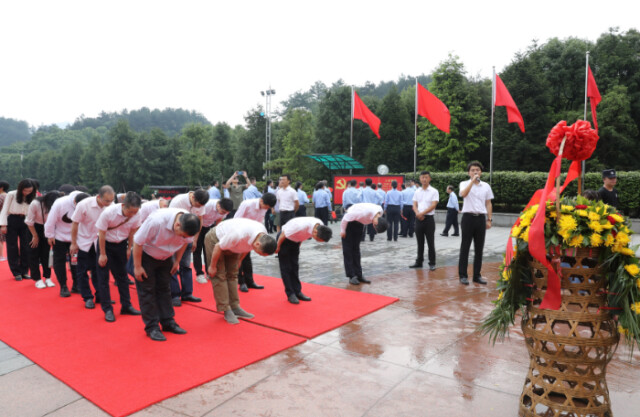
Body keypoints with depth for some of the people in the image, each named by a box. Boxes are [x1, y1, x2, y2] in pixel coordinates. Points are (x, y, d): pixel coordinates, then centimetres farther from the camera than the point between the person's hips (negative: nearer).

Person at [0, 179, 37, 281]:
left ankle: (24, 271, 14)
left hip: (25, 221, 2)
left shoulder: (31, 197, 2)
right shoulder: (11, 195, -5)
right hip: (12, 221, -2)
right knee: (13, 248, 3)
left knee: (25, 247, 4)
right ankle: (16, 272, 10)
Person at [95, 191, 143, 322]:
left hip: (121, 244, 3)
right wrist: (102, 254, -12)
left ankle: (126, 306, 20)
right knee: (103, 277, -1)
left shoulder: (136, 215, -20)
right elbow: (102, 234, -18)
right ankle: (107, 310, 7)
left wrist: (129, 248, 5)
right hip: (106, 244, -3)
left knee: (122, 276, 10)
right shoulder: (108, 212, -29)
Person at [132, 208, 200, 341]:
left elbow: (184, 242, -1)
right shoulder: (156, 221, -39)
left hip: (166, 257, 5)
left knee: (164, 289, 9)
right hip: (146, 255, -5)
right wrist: (137, 267, -19)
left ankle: (168, 322, 18)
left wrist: (177, 261, 1)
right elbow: (138, 242, -26)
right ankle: (152, 327, 4)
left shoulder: (189, 224, -24)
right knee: (147, 291, -3)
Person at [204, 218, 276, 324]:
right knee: (219, 275, -8)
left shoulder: (264, 236, -20)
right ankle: (226, 310, -4)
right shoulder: (239, 235, -43)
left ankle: (235, 307, 9)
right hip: (215, 240, -6)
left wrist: (239, 260, 13)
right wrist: (212, 266, -15)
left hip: (231, 244, 7)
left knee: (232, 274, 5)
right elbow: (218, 247, -28)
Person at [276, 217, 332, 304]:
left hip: (295, 241, 7)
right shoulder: (301, 226, -41)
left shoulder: (320, 226, -19)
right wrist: (278, 247, -10)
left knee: (295, 267, 10)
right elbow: (283, 235, -25)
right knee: (286, 268, -2)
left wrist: (299, 244, 13)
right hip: (284, 240, -6)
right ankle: (290, 294, 5)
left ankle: (297, 292, 16)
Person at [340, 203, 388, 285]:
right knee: (348, 249, -4)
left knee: (356, 249, 8)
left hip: (359, 222, 7)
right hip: (349, 221, -6)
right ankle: (351, 276, -2)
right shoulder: (364, 212, -40)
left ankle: (358, 275, 10)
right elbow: (346, 218, -28)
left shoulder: (380, 211, -18)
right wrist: (342, 231, -15)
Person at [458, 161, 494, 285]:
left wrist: (489, 219, 7)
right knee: (465, 248, 0)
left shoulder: (486, 186, 10)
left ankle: (477, 275, 16)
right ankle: (463, 275, 6)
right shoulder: (464, 183, 1)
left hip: (481, 218, 3)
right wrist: (472, 181, -23)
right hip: (468, 217, -3)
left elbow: (488, 204, 13)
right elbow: (463, 194, -22)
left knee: (479, 248, 7)